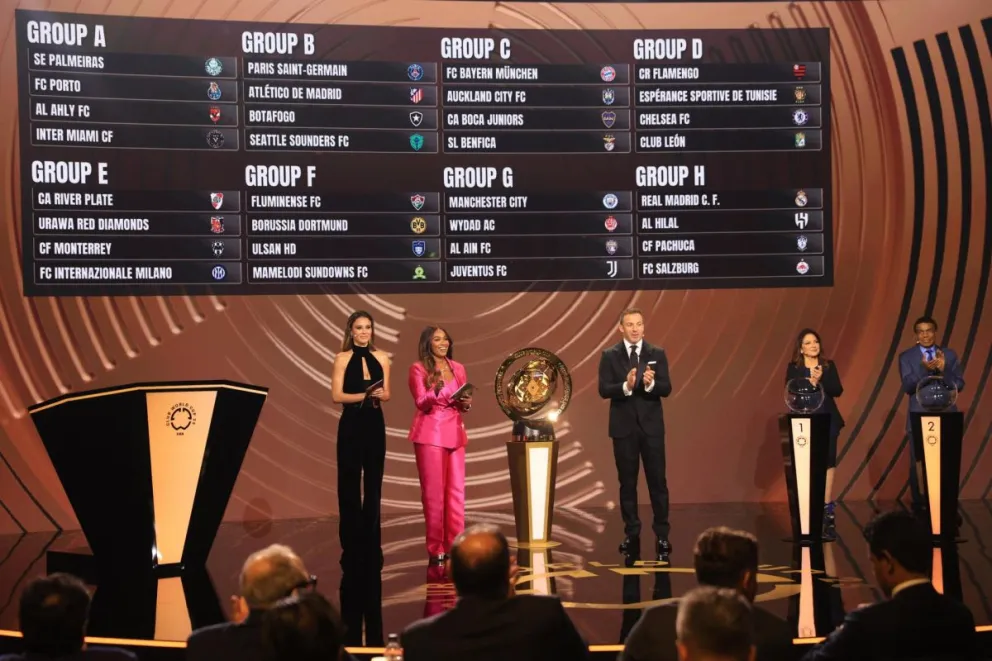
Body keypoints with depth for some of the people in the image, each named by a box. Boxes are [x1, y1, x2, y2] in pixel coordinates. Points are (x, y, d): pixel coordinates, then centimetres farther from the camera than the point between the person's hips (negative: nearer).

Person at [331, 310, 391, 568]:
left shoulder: (382, 358, 7)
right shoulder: (342, 358, -2)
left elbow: (386, 394, 9)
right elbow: (337, 396, -9)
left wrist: (380, 395, -14)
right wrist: (365, 395, -21)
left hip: (375, 424, 3)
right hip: (351, 425, -3)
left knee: (374, 483, 6)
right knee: (350, 484, 0)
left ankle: (371, 546, 14)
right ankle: (352, 547, 6)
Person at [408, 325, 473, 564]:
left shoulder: (458, 368, 13)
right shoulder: (418, 368, -2)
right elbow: (421, 403, -10)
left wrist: (466, 403, -5)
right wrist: (436, 390, -29)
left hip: (454, 432, 5)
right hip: (430, 433, -5)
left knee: (457, 489, 2)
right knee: (433, 490, -3)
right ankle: (436, 548, 0)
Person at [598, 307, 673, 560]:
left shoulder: (657, 354, 3)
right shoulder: (610, 355, 1)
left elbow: (666, 389, -4)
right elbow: (604, 390, -8)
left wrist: (650, 384, -25)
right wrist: (626, 386, -26)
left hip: (651, 425, 0)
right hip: (623, 426, 0)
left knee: (658, 480, 0)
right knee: (627, 482, 7)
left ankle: (662, 535, 5)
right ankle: (632, 534, 14)